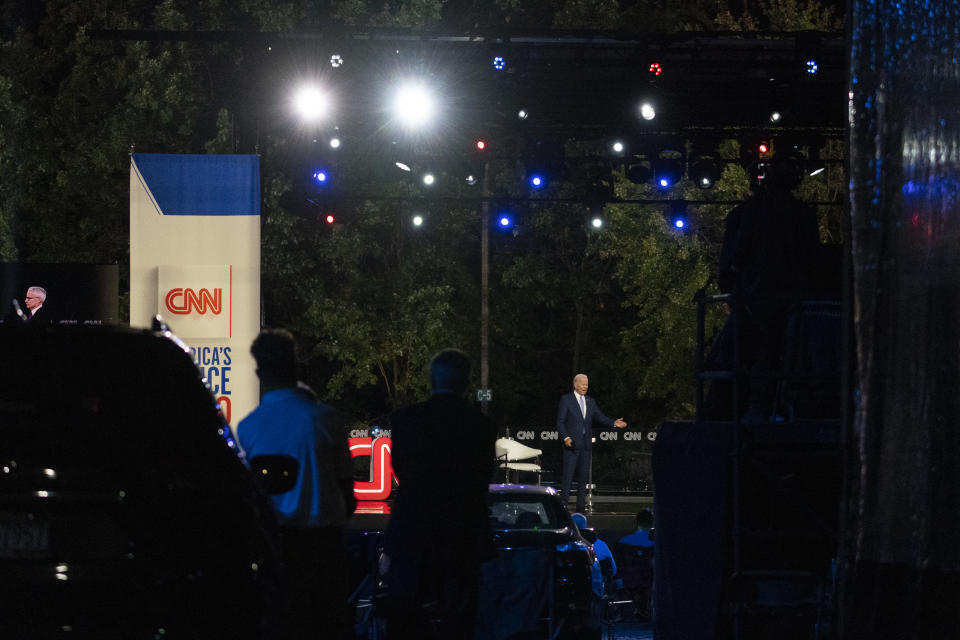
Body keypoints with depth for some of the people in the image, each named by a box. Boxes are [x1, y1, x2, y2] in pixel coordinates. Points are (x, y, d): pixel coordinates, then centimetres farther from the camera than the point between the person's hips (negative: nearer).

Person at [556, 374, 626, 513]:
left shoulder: (590, 401, 15)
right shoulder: (566, 399, 0)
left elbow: (600, 417, 9)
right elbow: (560, 421, -4)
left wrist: (614, 423, -9)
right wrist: (565, 437, -17)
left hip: (586, 444, 5)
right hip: (572, 443, -5)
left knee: (583, 475, 6)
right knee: (568, 475, -7)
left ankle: (581, 504, 10)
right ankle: (563, 502, -3)